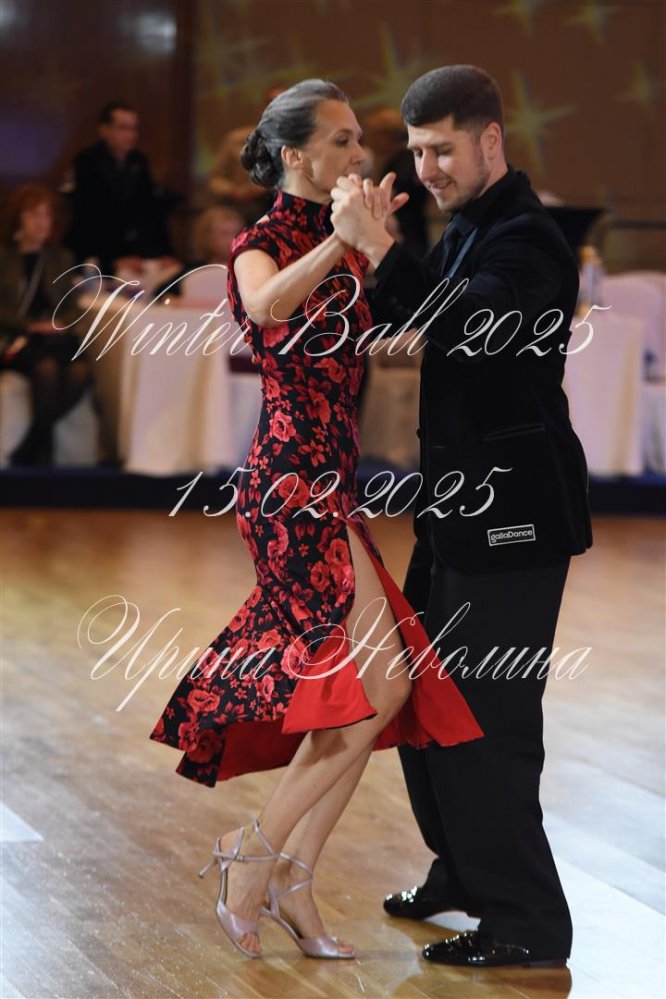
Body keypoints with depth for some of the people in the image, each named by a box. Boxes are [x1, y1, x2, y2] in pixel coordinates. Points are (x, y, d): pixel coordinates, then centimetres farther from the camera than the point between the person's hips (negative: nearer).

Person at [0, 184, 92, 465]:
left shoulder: (61, 258, 19)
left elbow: (72, 306, 15)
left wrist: (61, 324, -8)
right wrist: (31, 325, -15)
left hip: (55, 335, 3)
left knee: (80, 371, -32)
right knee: (46, 368, -38)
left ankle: (26, 451, -24)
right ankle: (43, 452, -26)